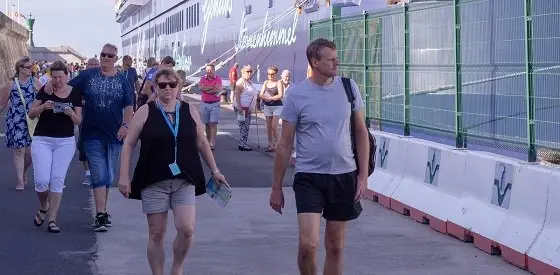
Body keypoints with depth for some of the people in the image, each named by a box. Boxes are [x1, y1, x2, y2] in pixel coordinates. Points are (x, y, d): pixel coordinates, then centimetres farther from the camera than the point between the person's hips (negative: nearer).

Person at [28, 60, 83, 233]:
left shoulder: (75, 93, 2)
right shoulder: (45, 91, 0)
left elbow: (78, 121, 4)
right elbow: (31, 114, 3)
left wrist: (72, 114, -18)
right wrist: (43, 107, -17)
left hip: (65, 141, 0)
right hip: (42, 140, 0)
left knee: (57, 181, -3)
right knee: (42, 181, -8)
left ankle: (52, 220, 4)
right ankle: (44, 207, 22)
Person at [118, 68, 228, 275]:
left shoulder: (190, 111, 7)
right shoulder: (145, 112, 0)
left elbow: (201, 143, 16)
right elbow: (129, 144, 1)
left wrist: (215, 171, 14)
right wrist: (124, 176, -6)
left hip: (184, 181, 1)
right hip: (154, 181, -1)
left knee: (186, 229, -11)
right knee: (156, 234, 3)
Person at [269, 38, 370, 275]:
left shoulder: (348, 88, 2)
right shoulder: (296, 94, -6)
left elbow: (361, 132, 9)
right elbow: (285, 144, 0)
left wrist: (363, 174, 2)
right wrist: (276, 187, 2)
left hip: (344, 176, 3)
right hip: (309, 177, -3)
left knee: (335, 247, 10)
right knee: (308, 243, -15)